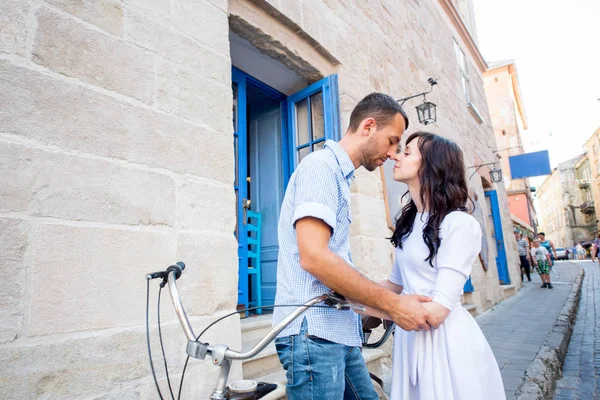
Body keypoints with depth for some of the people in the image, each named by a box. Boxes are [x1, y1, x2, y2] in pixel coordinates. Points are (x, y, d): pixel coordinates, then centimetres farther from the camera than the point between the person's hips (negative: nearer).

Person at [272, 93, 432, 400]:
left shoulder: (340, 175, 18)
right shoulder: (321, 165, -11)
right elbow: (313, 256, -23)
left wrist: (380, 306, 21)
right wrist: (392, 303, -17)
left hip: (339, 332, 9)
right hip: (313, 332, -9)